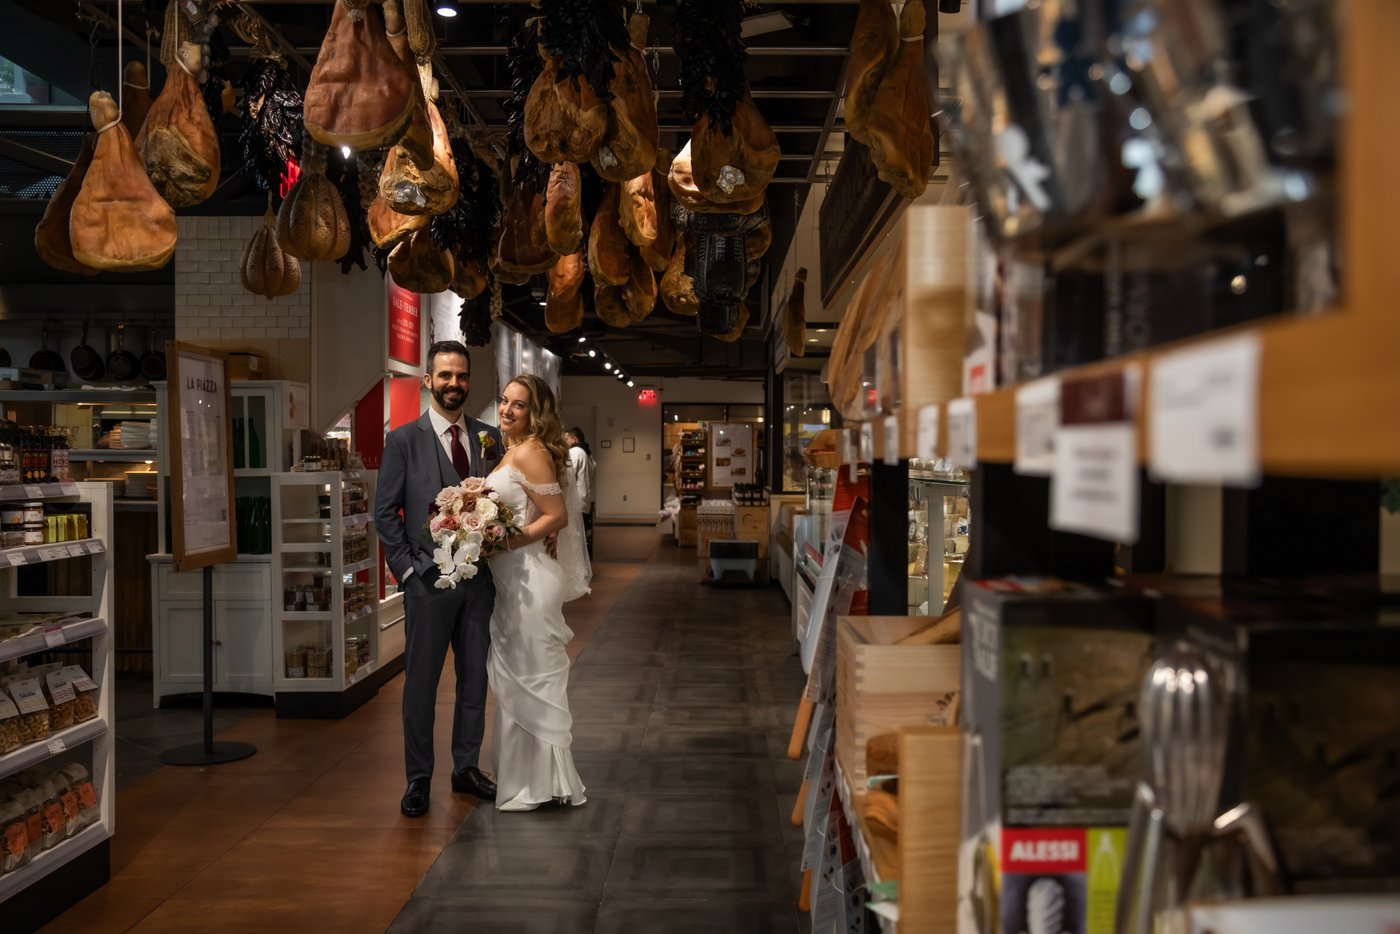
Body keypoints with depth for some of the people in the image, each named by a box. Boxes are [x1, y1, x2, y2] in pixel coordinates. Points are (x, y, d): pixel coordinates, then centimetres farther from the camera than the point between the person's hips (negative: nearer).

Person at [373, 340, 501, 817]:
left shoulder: (490, 438, 8)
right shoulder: (403, 440, -2)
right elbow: (385, 513, -3)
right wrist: (409, 569, -9)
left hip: (480, 578, 4)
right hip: (428, 579, -3)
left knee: (475, 678, 12)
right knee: (421, 681, 4)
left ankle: (467, 767, 26)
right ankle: (418, 779, 17)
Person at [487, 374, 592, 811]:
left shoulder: (529, 452, -14)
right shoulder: (512, 451, 14)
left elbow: (557, 516, -18)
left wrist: (508, 542, -22)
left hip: (528, 578, -10)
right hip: (511, 579, 10)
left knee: (529, 677, -1)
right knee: (517, 678, 15)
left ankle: (538, 783, 9)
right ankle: (526, 777, 25)